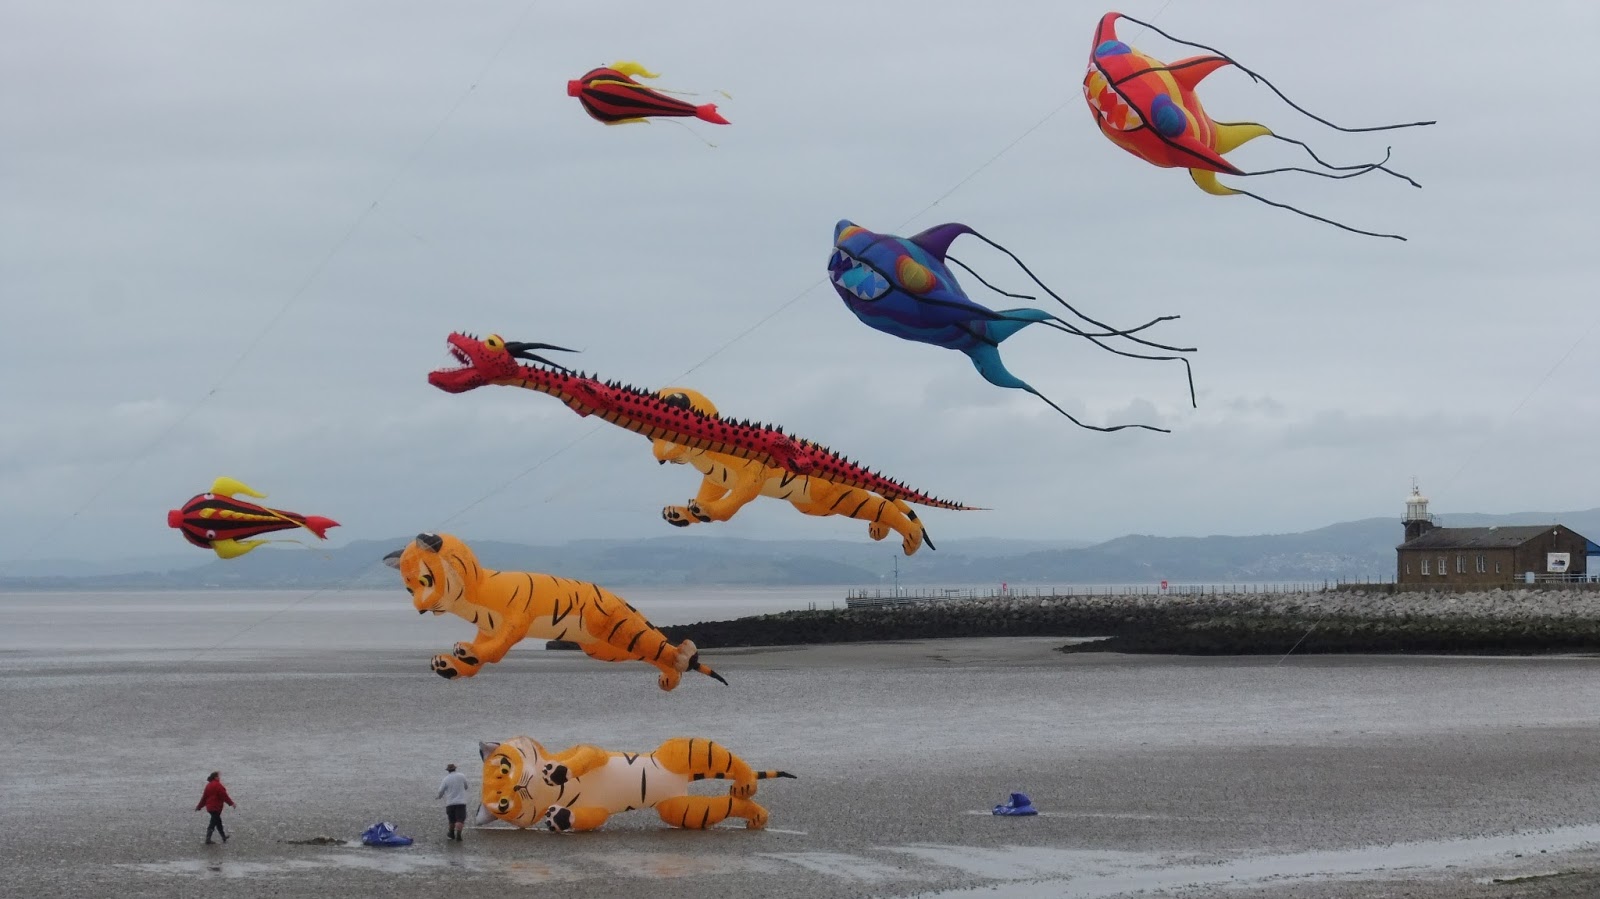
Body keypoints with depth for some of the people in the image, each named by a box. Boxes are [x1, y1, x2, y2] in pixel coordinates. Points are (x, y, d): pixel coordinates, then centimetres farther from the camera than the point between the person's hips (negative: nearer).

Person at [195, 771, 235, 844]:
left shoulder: (208, 785, 11)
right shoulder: (217, 785, -15)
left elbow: (204, 797, 14)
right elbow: (224, 795, -17)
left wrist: (199, 806, 20)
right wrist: (231, 803, -11)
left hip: (209, 807, 9)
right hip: (216, 807, -9)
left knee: (218, 821, 19)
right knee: (213, 823, -4)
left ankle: (224, 837, 30)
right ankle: (208, 839, -6)